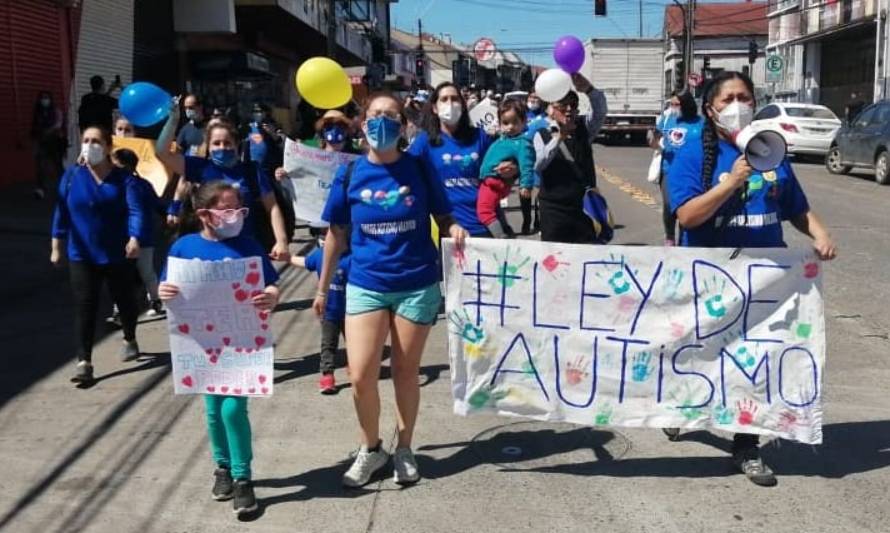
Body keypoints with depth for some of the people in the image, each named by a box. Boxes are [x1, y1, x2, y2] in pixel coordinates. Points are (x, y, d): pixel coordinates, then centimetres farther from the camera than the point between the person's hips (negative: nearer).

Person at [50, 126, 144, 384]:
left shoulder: (123, 178, -6)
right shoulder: (72, 176, 0)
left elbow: (135, 210, -17)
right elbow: (61, 212, 3)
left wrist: (134, 238, -33)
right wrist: (56, 246, 4)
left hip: (118, 254, -1)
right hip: (82, 256, 1)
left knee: (125, 300, 14)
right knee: (85, 307, -3)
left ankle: (129, 340, 42)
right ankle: (84, 362, 0)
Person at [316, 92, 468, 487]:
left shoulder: (420, 167, -3)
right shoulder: (350, 174, -1)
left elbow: (443, 217, 4)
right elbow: (337, 234, 6)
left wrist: (455, 229, -20)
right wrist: (323, 288, 10)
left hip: (417, 285, 0)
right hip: (365, 286, 1)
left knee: (406, 371, 10)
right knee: (360, 376, -5)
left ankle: (404, 448, 32)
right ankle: (371, 448, 21)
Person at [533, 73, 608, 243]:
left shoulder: (584, 128, 5)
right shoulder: (542, 135, 0)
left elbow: (600, 111, -14)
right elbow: (538, 164, -17)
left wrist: (588, 89, -35)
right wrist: (560, 137, -28)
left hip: (584, 204, 2)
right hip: (554, 206, -2)